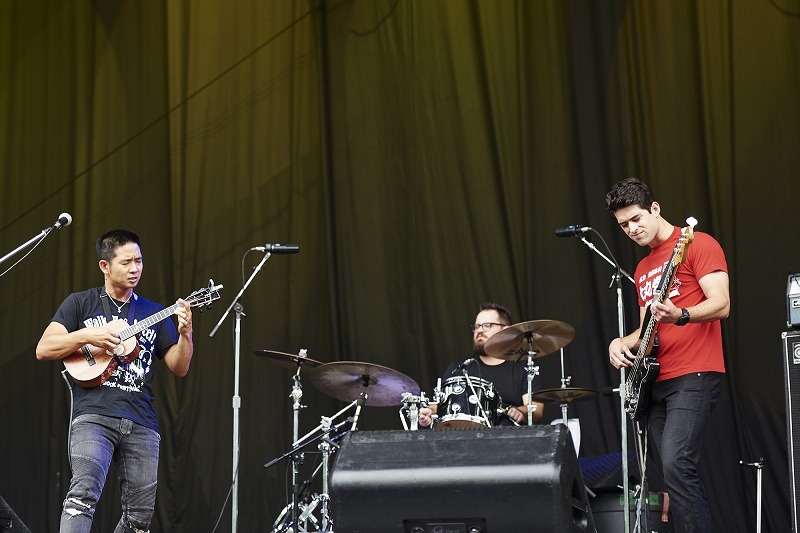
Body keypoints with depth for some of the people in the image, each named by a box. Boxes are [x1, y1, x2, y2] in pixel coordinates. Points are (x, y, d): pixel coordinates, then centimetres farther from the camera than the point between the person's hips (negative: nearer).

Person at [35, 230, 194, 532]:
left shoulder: (154, 313, 18)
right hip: (93, 416, -4)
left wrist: (185, 333, -5)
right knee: (84, 492, -26)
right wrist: (87, 335, -11)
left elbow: (179, 368, 13)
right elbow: (44, 350, 2)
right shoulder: (80, 303, 11)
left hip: (141, 424, 4)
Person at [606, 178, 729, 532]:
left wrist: (679, 316, -32)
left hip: (694, 376, -8)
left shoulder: (697, 245, -4)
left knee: (676, 465, -22)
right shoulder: (643, 268, 21)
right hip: (656, 381, 9)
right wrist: (626, 341, 6)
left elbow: (721, 305, -14)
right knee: (680, 474, 4)